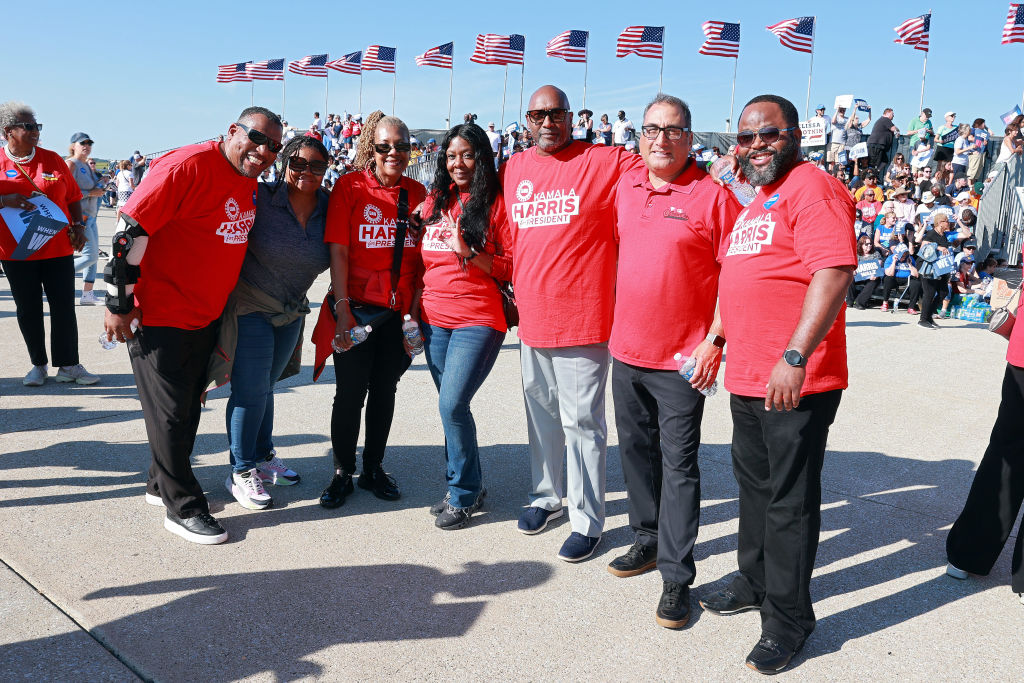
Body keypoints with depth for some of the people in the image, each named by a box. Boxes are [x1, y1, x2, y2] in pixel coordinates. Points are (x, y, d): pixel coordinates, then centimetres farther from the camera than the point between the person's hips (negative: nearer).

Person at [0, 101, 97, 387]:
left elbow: (73, 196, 11)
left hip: (58, 248, 1)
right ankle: (39, 365, 21)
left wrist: (78, 225, -1)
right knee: (28, 310, 8)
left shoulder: (52, 159, 5)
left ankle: (68, 365, 10)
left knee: (64, 308, 1)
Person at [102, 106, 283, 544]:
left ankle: (162, 484, 36)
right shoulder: (190, 166, -20)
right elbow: (131, 227, -21)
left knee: (188, 408, 18)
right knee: (171, 413, 1)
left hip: (206, 317, 9)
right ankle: (183, 507, 13)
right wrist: (119, 302, -19)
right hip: (158, 316, -8)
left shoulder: (249, 183, 7)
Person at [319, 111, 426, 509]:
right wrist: (342, 308, -17)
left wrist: (415, 311, 0)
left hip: (400, 310, 3)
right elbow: (338, 251, -10)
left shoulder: (418, 193, 6)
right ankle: (342, 474, 21)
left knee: (385, 390, 13)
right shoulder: (350, 187, -5)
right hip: (357, 307, -3)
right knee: (350, 393, 4)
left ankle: (373, 469, 29)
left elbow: (422, 258, 7)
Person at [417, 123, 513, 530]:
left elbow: (513, 267, -7)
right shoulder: (433, 203, 13)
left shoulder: (496, 203, -3)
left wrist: (468, 253, -18)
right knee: (451, 406, 11)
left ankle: (463, 494, 6)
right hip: (435, 319, 6)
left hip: (478, 320, -6)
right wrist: (413, 313, 17)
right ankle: (468, 486, 27)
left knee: (452, 404, -13)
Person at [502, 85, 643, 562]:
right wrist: (516, 290, 18)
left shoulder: (604, 162, -6)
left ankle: (587, 521, 13)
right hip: (532, 317, 6)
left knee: (581, 421, 0)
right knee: (540, 411, 18)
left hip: (583, 319, -6)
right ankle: (546, 497, 36)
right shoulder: (513, 169, 10)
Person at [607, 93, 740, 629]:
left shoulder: (712, 196, -9)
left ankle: (677, 577, 9)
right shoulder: (625, 187, 8)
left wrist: (715, 339, -16)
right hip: (627, 347, 6)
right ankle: (647, 540, 35)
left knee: (679, 464, 0)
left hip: (683, 357, -6)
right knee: (636, 449, 16)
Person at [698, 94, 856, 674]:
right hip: (747, 379, 10)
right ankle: (755, 584, 37)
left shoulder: (812, 188, -11)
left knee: (790, 500, 0)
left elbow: (834, 272, -24)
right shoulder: (754, 203, 20)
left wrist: (795, 356, -29)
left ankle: (788, 620, 14)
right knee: (754, 486, 20)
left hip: (795, 383, -9)